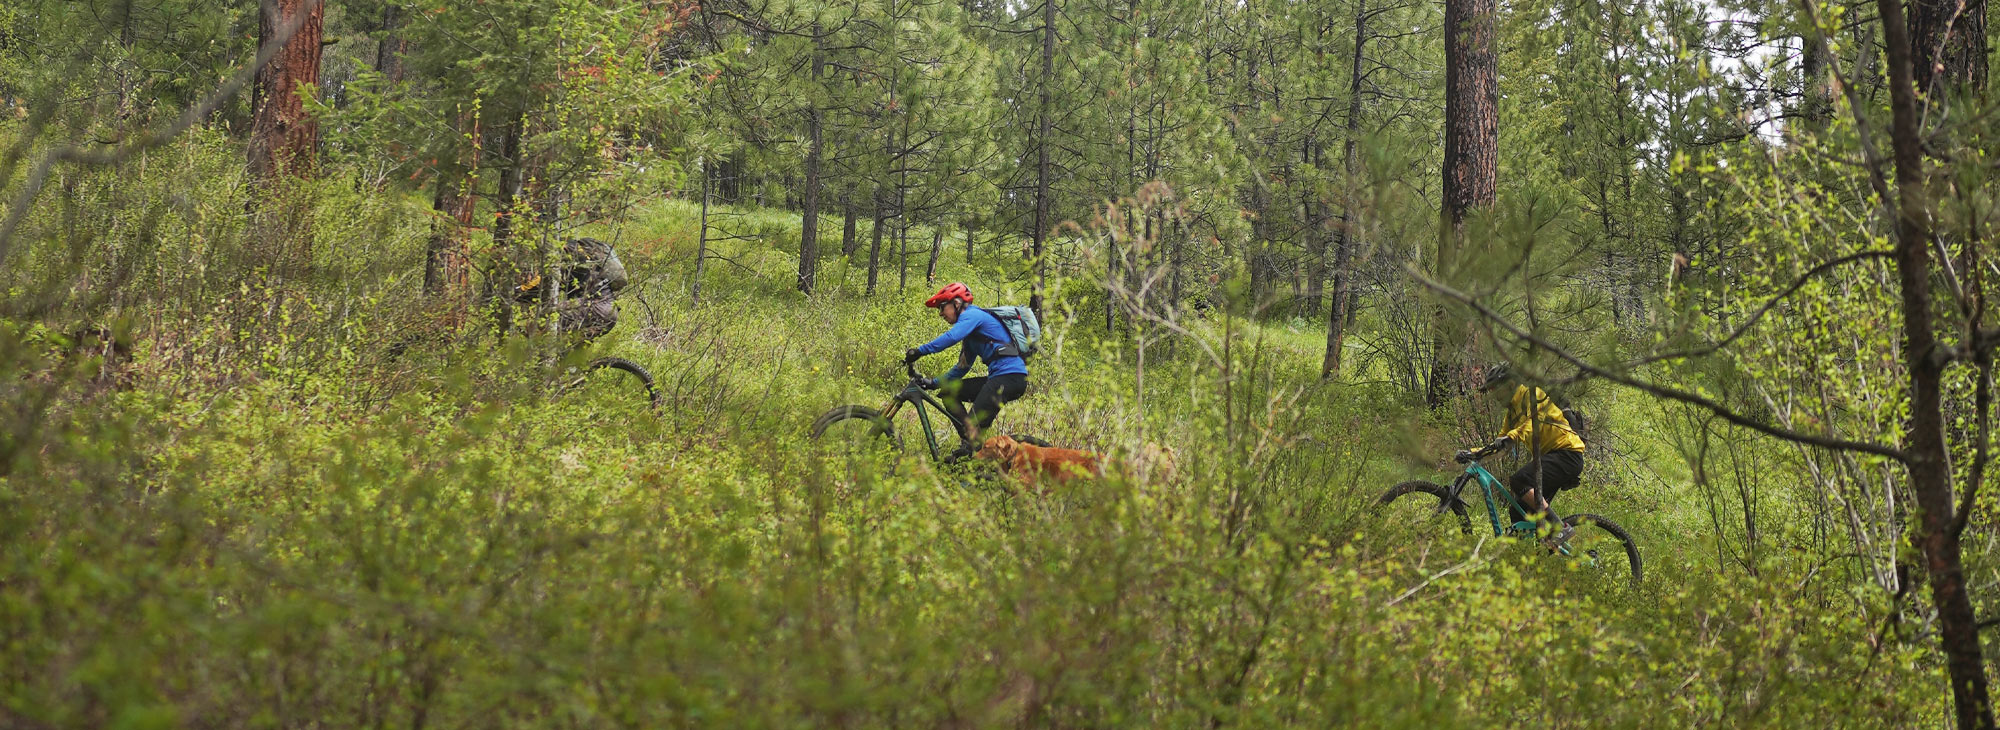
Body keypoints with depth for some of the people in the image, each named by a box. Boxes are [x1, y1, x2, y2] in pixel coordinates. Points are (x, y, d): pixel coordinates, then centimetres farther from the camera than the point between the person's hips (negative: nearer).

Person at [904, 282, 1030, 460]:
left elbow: (951, 337, -24)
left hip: (1010, 376, -10)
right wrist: (932, 383, 21)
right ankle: (969, 443, 4)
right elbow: (962, 368, 27)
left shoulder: (972, 316, -4)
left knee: (974, 426, -16)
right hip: (998, 377, 10)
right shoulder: (971, 328, 26)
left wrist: (919, 351, -25)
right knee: (948, 391, 11)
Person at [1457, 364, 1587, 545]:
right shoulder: (1512, 410, 20)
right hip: (1547, 456, 10)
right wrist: (1473, 453, 6)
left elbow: (1534, 422, -26)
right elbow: (1500, 443, 21)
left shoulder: (1530, 394, -7)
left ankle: (1559, 528, -25)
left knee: (1519, 481, -29)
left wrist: (1510, 437, -43)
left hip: (1567, 454, -10)